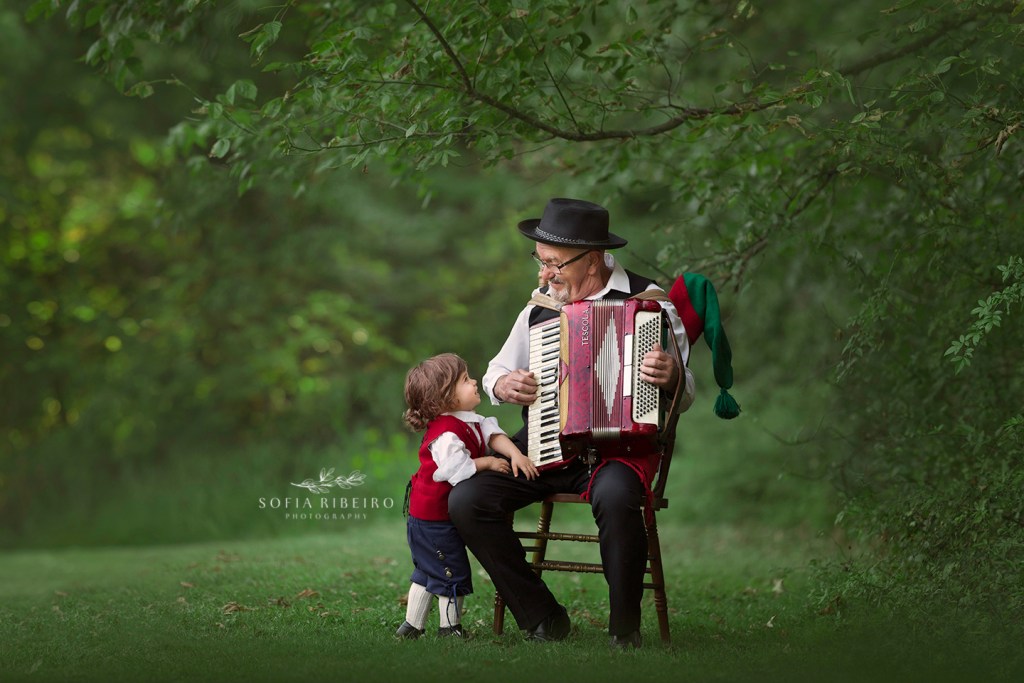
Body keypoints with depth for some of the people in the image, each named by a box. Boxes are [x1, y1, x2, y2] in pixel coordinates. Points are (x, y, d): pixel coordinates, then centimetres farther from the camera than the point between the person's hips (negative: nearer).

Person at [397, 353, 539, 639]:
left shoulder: (469, 421, 4)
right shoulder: (446, 433, -26)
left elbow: (493, 434, 0)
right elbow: (458, 469, -34)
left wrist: (515, 454, -17)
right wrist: (489, 462, -21)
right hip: (435, 518, -10)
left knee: (427, 572, 18)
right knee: (453, 573, 1)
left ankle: (412, 626, 26)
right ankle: (450, 627, 13)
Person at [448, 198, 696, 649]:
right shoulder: (542, 304, 12)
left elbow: (683, 399, -1)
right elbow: (497, 370, 24)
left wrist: (672, 378, -25)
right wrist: (503, 384, 0)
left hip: (618, 445, -5)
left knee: (616, 495, -39)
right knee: (465, 501, -16)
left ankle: (625, 630, -18)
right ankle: (543, 620, -5)